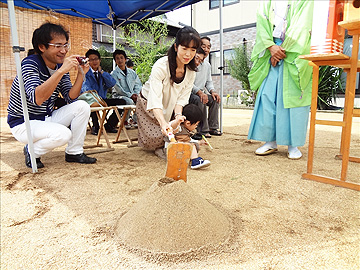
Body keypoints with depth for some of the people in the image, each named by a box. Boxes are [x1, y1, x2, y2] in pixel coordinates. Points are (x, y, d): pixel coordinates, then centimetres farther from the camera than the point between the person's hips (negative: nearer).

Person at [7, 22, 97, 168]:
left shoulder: (61, 66, 1)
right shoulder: (30, 64, -19)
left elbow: (71, 99, -4)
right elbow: (36, 99, -35)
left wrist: (81, 75, -17)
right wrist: (61, 71, -39)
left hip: (47, 118, 7)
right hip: (23, 123, -7)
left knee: (82, 106, -9)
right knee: (63, 134, -32)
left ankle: (74, 152, 0)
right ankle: (31, 152, 0)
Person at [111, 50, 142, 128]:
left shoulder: (132, 72, 14)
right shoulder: (114, 74, -1)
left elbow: (138, 84, 11)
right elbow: (118, 89, -11)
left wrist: (136, 94, -9)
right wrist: (130, 95, -19)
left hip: (132, 96, 5)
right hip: (119, 95, -5)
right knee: (129, 101, -36)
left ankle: (134, 120, -3)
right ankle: (125, 121, -11)